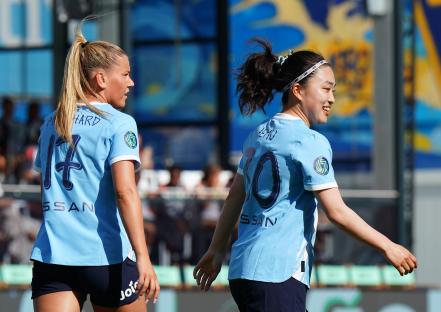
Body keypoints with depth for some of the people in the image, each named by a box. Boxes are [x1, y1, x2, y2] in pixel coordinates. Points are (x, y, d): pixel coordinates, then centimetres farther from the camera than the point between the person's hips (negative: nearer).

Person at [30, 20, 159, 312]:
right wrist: (143, 257, -22)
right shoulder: (119, 124, -4)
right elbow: (125, 190, -16)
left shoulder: (51, 124, 15)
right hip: (107, 258, -4)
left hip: (50, 256, 4)